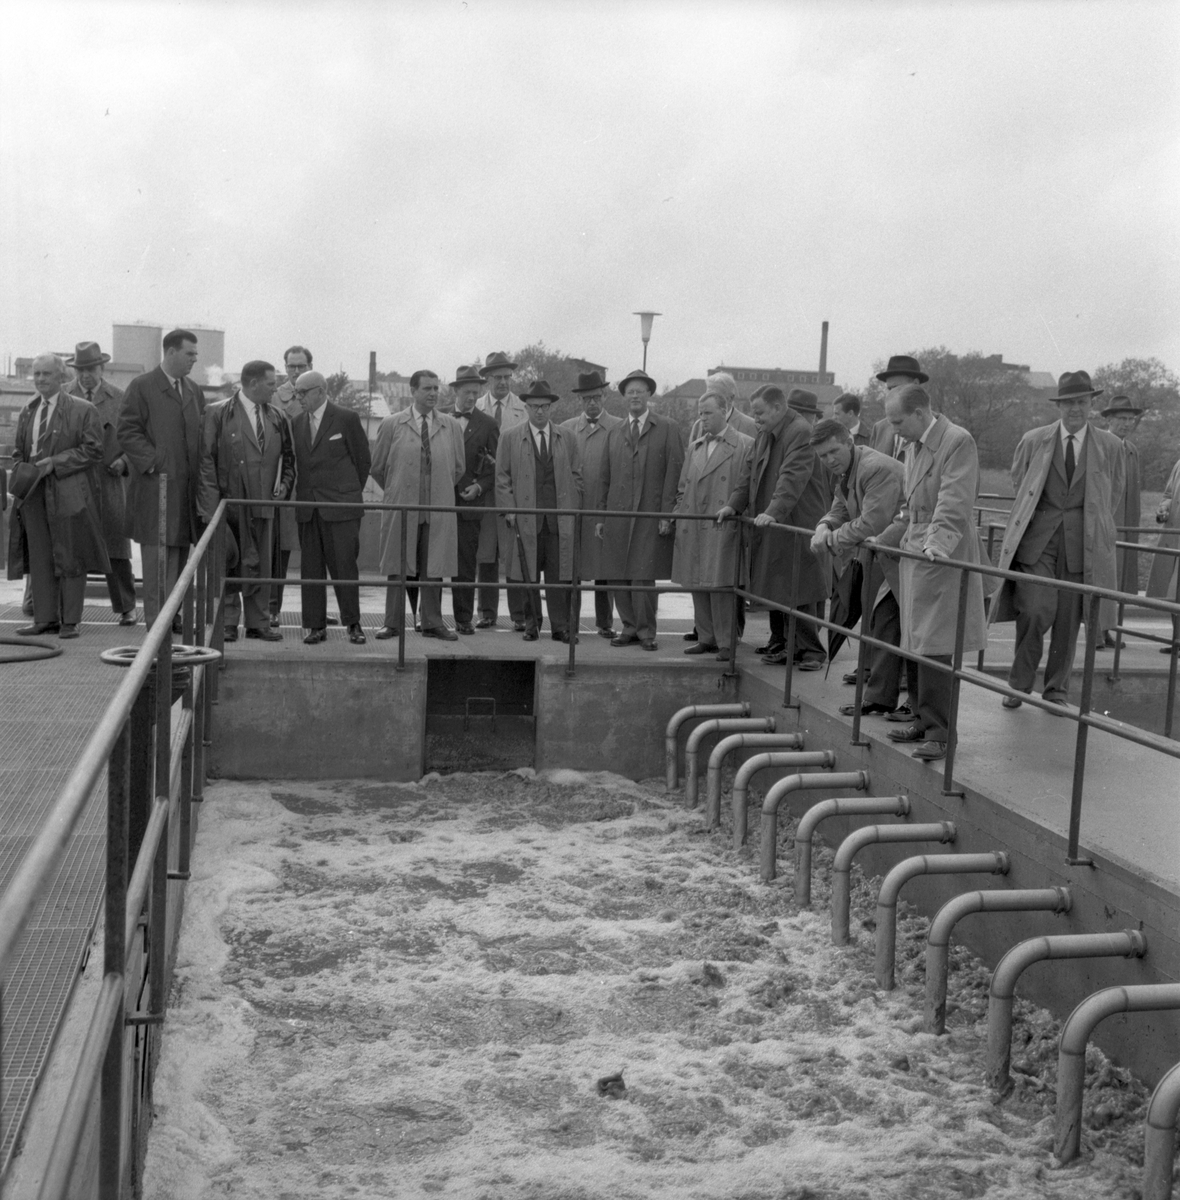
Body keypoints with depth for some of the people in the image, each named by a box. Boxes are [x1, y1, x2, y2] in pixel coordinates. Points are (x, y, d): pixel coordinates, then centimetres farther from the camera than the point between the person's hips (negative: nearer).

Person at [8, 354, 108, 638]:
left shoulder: (83, 410, -2)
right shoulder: (27, 412, 17)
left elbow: (92, 451, -8)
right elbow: (17, 452, 23)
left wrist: (55, 462, -15)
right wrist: (21, 475, 3)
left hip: (68, 494, -5)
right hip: (33, 494, 5)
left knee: (70, 559, -1)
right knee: (40, 558, 6)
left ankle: (70, 622, 4)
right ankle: (45, 619, 12)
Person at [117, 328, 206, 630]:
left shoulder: (194, 390, 18)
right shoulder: (141, 387, -2)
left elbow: (202, 433, 22)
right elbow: (127, 432, -7)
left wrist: (201, 471, 7)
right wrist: (153, 463, -15)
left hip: (187, 486, 6)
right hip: (157, 484, -6)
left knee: (180, 552, 7)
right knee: (158, 553, -6)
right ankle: (157, 618, -3)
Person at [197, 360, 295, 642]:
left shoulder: (277, 419, 13)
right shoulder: (218, 413, -3)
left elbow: (288, 457, 24)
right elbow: (206, 458, -5)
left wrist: (285, 484, 7)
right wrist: (211, 500, -11)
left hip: (263, 503, 4)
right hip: (229, 503, -4)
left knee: (261, 565, 6)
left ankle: (258, 623, 14)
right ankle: (227, 623, 9)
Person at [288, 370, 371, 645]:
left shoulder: (346, 419, -2)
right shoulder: (296, 423, 12)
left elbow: (363, 460, 4)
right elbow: (297, 461, 14)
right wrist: (302, 495, 7)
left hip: (340, 506, -4)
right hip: (307, 507, 4)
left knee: (344, 566, -3)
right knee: (310, 568, 4)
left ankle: (353, 623, 7)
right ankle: (316, 625, 9)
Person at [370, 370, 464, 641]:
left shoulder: (451, 426, 7)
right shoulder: (392, 425, 1)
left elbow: (458, 467, 16)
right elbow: (377, 468, 8)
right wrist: (394, 492, 12)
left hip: (438, 509, 2)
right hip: (401, 507, -1)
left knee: (433, 568, 5)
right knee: (398, 567, 3)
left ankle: (432, 624, 13)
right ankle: (392, 623, 10)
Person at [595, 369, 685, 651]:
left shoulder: (668, 429, 5)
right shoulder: (614, 433, 16)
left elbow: (674, 472, -1)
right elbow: (604, 476, 16)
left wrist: (667, 513, -9)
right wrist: (600, 515, 9)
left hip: (651, 514, -4)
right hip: (618, 512, 4)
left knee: (644, 575, -6)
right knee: (619, 576, 2)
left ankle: (646, 630, 6)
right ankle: (629, 627, 14)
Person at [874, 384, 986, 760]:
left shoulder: (958, 441, -13)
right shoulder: (913, 446, 15)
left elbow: (954, 503, -22)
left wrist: (938, 542, -34)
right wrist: (884, 538, 21)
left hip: (941, 557, -9)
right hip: (913, 551, 9)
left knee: (934, 645, -8)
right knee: (914, 643, 12)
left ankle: (939, 733, -2)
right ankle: (923, 720, 23)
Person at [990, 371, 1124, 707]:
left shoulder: (1110, 446, 5)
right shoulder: (1033, 441, 5)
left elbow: (1113, 492, 18)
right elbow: (1019, 482, 19)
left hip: (1082, 545, 1)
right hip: (1037, 540, -1)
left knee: (1068, 619, 3)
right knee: (1036, 610, -13)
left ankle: (1056, 690, 18)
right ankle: (1019, 683, 6)